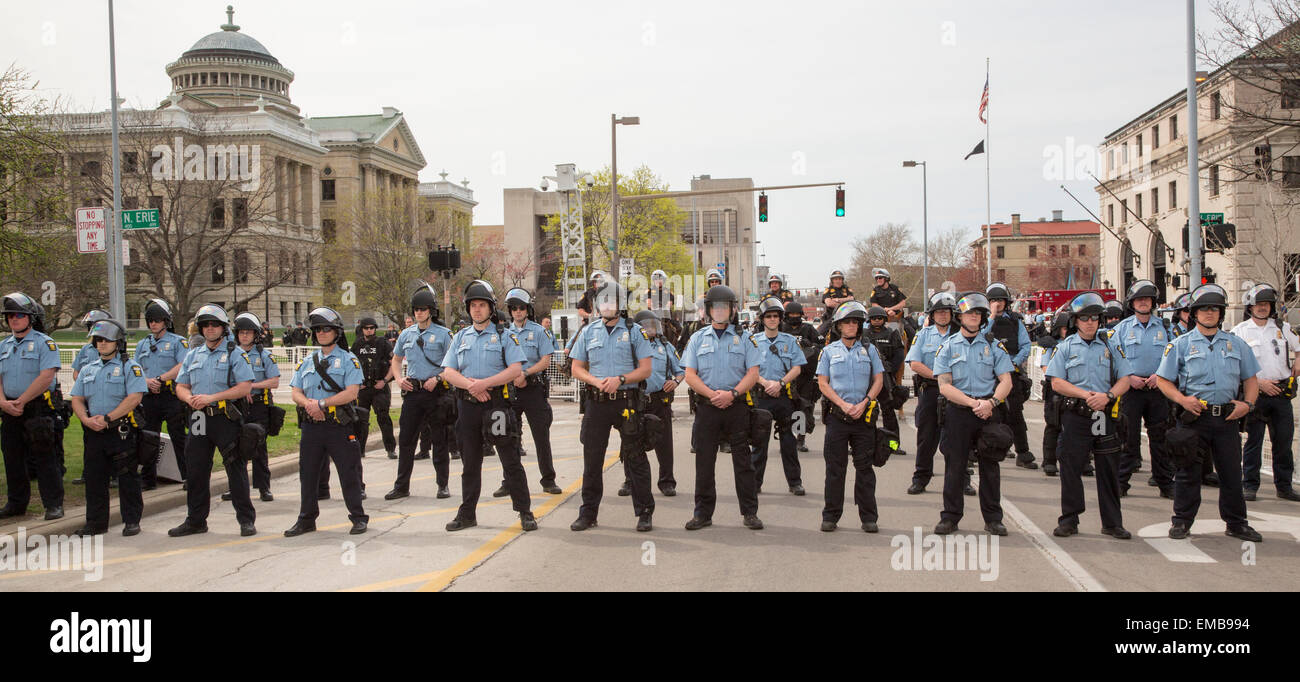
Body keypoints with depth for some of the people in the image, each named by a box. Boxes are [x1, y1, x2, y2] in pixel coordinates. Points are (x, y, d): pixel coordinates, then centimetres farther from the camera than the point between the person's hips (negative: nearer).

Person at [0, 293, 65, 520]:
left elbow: (47, 376, -17)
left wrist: (21, 401, -16)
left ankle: (53, 504, 0)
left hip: (39, 409, -6)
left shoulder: (44, 343, -5)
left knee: (45, 459, -5)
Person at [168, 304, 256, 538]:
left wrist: (211, 397, -17)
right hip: (199, 419, 5)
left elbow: (245, 387, -11)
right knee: (196, 470, 8)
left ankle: (246, 519, 2)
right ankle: (196, 520, 19)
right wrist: (190, 398, -7)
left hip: (226, 419, -5)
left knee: (235, 469, -4)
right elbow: (181, 386, 17)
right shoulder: (193, 355, 16)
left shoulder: (235, 354, -1)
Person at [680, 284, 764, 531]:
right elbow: (690, 375, 3)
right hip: (706, 407, 1)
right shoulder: (698, 338, 10)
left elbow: (753, 374, -1)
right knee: (704, 460, 3)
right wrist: (712, 394, -11)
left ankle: (750, 512, 8)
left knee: (743, 461, 1)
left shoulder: (744, 339, 6)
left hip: (737, 406, -1)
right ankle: (703, 513, 11)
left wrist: (732, 393, -15)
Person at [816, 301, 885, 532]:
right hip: (837, 416, 0)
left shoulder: (869, 350, 9)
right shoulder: (829, 351, 8)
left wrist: (863, 404, -9)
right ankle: (831, 516, 8)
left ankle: (869, 517, 7)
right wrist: (843, 404, -11)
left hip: (864, 416, 0)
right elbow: (823, 383, 3)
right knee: (835, 467, 2)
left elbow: (879, 380, 6)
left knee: (864, 467, 2)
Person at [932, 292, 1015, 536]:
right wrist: (973, 403, -15)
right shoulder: (947, 347, 4)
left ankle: (993, 518, 13)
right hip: (958, 413, -1)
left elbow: (1006, 381, 2)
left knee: (990, 466, 5)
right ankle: (950, 517, 11)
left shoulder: (993, 345, 8)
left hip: (989, 412, 1)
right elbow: (944, 386, -4)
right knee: (954, 465, 2)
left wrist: (991, 402, -16)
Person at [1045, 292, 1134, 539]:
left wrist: (1107, 395, -12)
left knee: (1109, 470, 4)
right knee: (1070, 468, 0)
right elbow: (1057, 382, -2)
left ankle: (1112, 523, 12)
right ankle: (1069, 520, 10)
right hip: (1075, 415, -1)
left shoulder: (1111, 347, 11)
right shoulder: (1065, 347, 6)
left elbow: (1125, 380, 7)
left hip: (1106, 416, 2)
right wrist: (1085, 394, -14)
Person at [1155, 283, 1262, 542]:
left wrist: (1247, 403, -2)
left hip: (1227, 417, 2)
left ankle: (1236, 523, 18)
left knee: (1232, 472, 6)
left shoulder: (1236, 344, 12)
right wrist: (1182, 399, -13)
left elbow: (1251, 378, 16)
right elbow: (1163, 380, 3)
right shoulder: (1181, 344, 4)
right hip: (1194, 416, -2)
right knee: (1188, 471, 2)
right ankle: (1182, 521, 13)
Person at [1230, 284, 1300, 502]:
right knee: (1254, 440, -2)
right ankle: (1250, 485, 5)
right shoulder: (1240, 331, 0)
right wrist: (1259, 381, -13)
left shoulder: (1282, 327, 10)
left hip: (1282, 393, 3)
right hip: (1256, 393, -3)